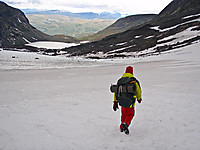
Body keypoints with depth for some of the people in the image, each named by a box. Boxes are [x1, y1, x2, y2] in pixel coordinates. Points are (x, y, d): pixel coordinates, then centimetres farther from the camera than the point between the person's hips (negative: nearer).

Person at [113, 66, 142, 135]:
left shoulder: (120, 80, 1)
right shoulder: (134, 81, -8)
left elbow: (116, 92, 3)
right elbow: (138, 91, 5)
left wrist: (115, 102, 9)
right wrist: (139, 98, 24)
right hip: (130, 102, -3)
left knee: (123, 114, 25)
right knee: (130, 114, 16)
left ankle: (122, 127, 34)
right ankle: (125, 124, -9)